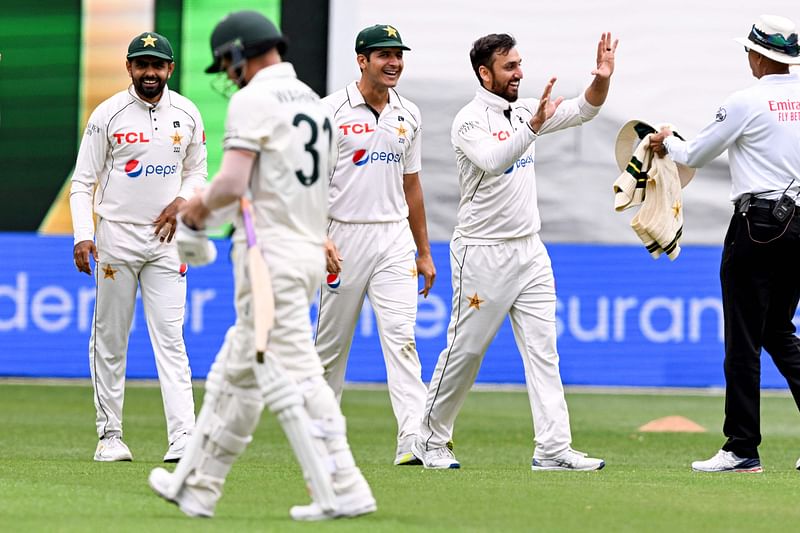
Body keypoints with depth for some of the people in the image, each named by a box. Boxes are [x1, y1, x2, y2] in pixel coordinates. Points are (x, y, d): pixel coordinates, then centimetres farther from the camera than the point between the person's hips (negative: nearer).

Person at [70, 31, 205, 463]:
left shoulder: (187, 114, 4)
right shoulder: (108, 115, -4)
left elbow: (196, 171, 17)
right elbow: (82, 182, -3)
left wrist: (182, 202, -5)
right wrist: (82, 236, -15)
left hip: (166, 236, 2)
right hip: (117, 236, -2)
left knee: (170, 335, -7)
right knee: (110, 338, 2)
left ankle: (183, 436, -16)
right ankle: (109, 435, 10)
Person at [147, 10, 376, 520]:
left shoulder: (254, 99, -10)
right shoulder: (314, 101, 17)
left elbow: (232, 183, -19)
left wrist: (202, 204, 2)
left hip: (272, 254, -9)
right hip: (310, 252, 9)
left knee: (293, 373, -10)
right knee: (240, 371, 15)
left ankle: (344, 491, -14)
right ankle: (196, 487, 21)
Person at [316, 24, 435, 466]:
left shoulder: (408, 115, 11)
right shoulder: (332, 111, -4)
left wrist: (424, 253, 18)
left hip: (395, 238, 3)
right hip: (345, 236, -3)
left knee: (401, 335, -11)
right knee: (332, 341, 6)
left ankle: (414, 440, -20)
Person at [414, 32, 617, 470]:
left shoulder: (524, 112, 11)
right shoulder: (469, 121, -12)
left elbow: (582, 111, 3)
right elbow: (495, 161, -30)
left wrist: (602, 78, -15)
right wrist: (533, 126, -42)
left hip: (529, 251, 7)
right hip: (482, 253, -7)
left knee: (542, 348, -2)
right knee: (465, 349, 1)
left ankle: (553, 449, -6)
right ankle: (431, 440, 16)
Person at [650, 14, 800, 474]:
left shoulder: (747, 102, -9)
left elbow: (696, 155, 2)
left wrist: (667, 142, 21)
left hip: (758, 224, -6)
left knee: (743, 339, -2)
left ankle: (743, 449, -2)